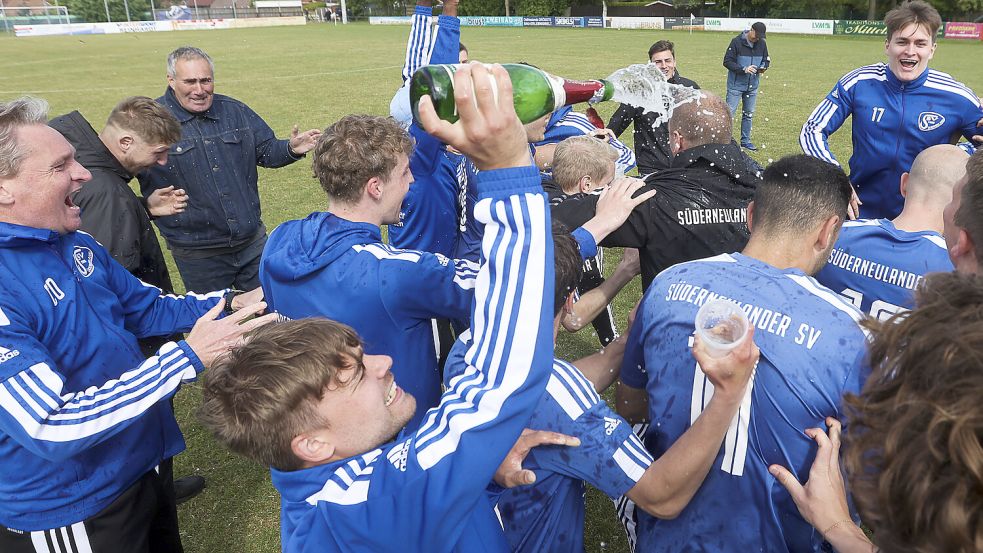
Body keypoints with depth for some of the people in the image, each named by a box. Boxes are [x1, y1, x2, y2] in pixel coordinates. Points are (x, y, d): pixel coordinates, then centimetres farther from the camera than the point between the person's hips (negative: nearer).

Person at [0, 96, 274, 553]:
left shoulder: (76, 243, 0)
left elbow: (147, 308, 13)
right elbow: (51, 429, -33)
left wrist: (230, 302, -3)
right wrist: (188, 357, -34)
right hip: (69, 512, -7)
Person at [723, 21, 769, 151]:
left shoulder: (762, 43, 3)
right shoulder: (737, 41, -13)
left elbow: (766, 59, 15)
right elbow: (727, 61, -14)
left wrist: (763, 67, -9)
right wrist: (743, 69, -23)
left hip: (753, 85, 5)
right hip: (736, 85, -5)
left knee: (749, 114, 12)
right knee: (729, 112, -6)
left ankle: (745, 140, 22)